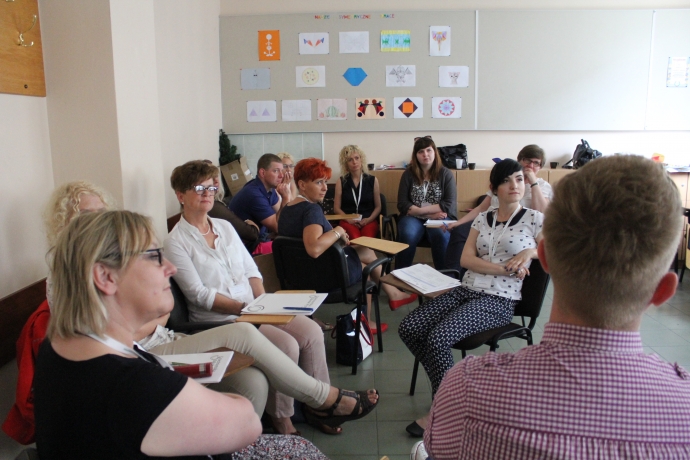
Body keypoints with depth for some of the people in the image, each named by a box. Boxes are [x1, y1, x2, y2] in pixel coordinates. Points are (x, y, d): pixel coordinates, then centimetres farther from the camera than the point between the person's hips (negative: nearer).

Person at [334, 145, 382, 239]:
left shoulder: (372, 180, 11)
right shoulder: (341, 182, 10)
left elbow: (378, 206, 12)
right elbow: (337, 208, 9)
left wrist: (369, 219, -7)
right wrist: (349, 220, -8)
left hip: (369, 220, 1)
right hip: (348, 221, -1)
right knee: (355, 239, -34)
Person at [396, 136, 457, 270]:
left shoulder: (445, 173, 3)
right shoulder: (408, 174, 5)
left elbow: (449, 205, -6)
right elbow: (402, 205, -1)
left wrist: (419, 209, -12)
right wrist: (430, 213, -10)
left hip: (440, 218, 0)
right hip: (414, 218, 1)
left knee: (440, 235, -34)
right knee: (408, 235, -32)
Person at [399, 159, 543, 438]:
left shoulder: (534, 219, 2)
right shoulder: (482, 219, 12)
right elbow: (466, 259, 1)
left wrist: (531, 251, -17)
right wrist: (506, 268, -12)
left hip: (499, 300, -5)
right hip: (466, 290, 6)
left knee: (438, 337, -28)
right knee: (409, 328, -12)